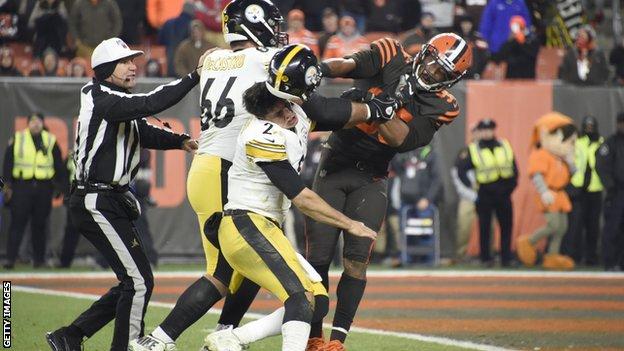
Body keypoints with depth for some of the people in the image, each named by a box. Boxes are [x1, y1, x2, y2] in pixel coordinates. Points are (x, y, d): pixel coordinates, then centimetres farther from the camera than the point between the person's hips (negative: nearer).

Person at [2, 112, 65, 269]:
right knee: (17, 221, -6)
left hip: (43, 187, 1)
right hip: (21, 186, -1)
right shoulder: (17, 139, 4)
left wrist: (59, 184, 5)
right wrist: (8, 184, -1)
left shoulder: (50, 141, 8)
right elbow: (8, 161, 4)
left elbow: (58, 164, 12)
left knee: (40, 224, 5)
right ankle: (10, 258, -6)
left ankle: (39, 258, 14)